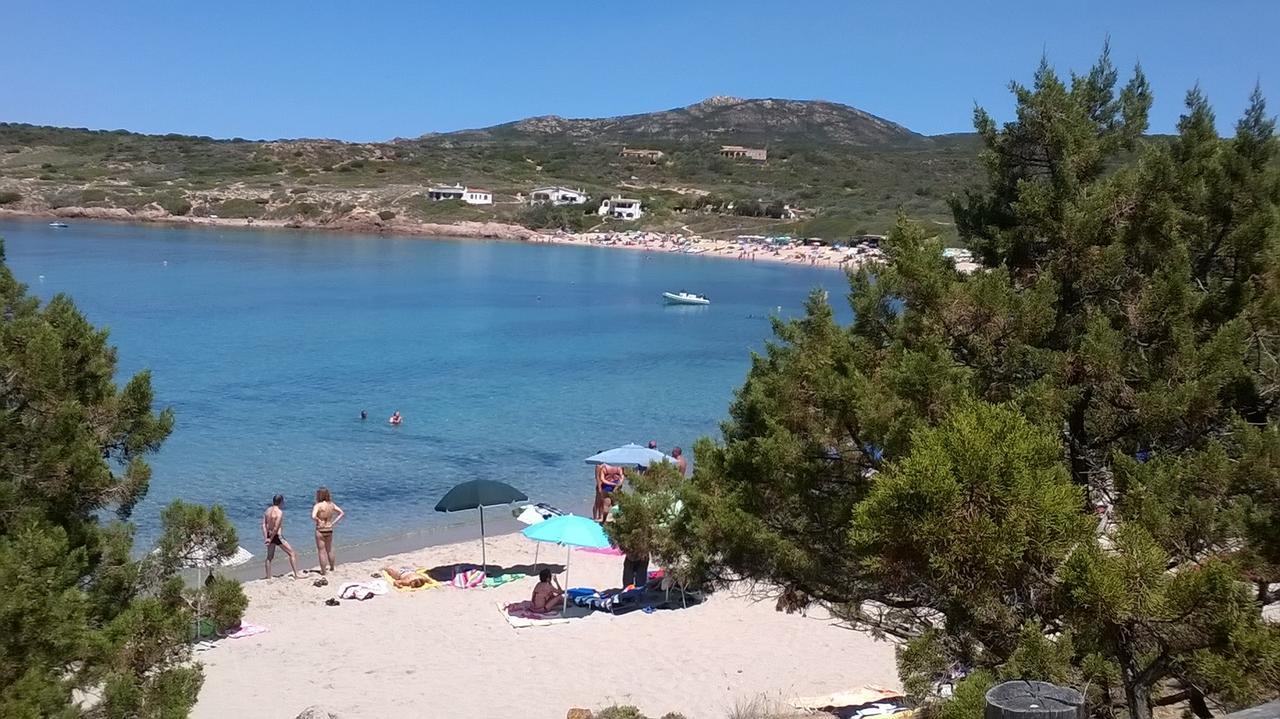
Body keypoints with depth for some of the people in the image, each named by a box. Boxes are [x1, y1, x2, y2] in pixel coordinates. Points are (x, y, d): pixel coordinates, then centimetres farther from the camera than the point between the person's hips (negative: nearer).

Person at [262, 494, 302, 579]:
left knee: (269, 557, 17)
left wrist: (266, 538, -1)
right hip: (277, 536, -8)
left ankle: (268, 578, 21)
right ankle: (296, 575, 1)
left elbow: (264, 525, 1)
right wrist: (270, 539, -11)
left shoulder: (267, 510, 5)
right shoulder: (279, 512, -17)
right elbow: (276, 528, -21)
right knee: (292, 554, 2)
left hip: (269, 536, 8)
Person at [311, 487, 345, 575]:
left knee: (321, 552, 4)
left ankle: (323, 571, 9)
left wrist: (318, 520, -11)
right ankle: (332, 568, 33)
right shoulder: (331, 505, 1)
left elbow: (313, 516, -31)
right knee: (329, 550, 21)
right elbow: (342, 513, 4)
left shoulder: (318, 505, -15)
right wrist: (333, 523, 3)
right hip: (329, 530, 5)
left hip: (320, 530, -5)